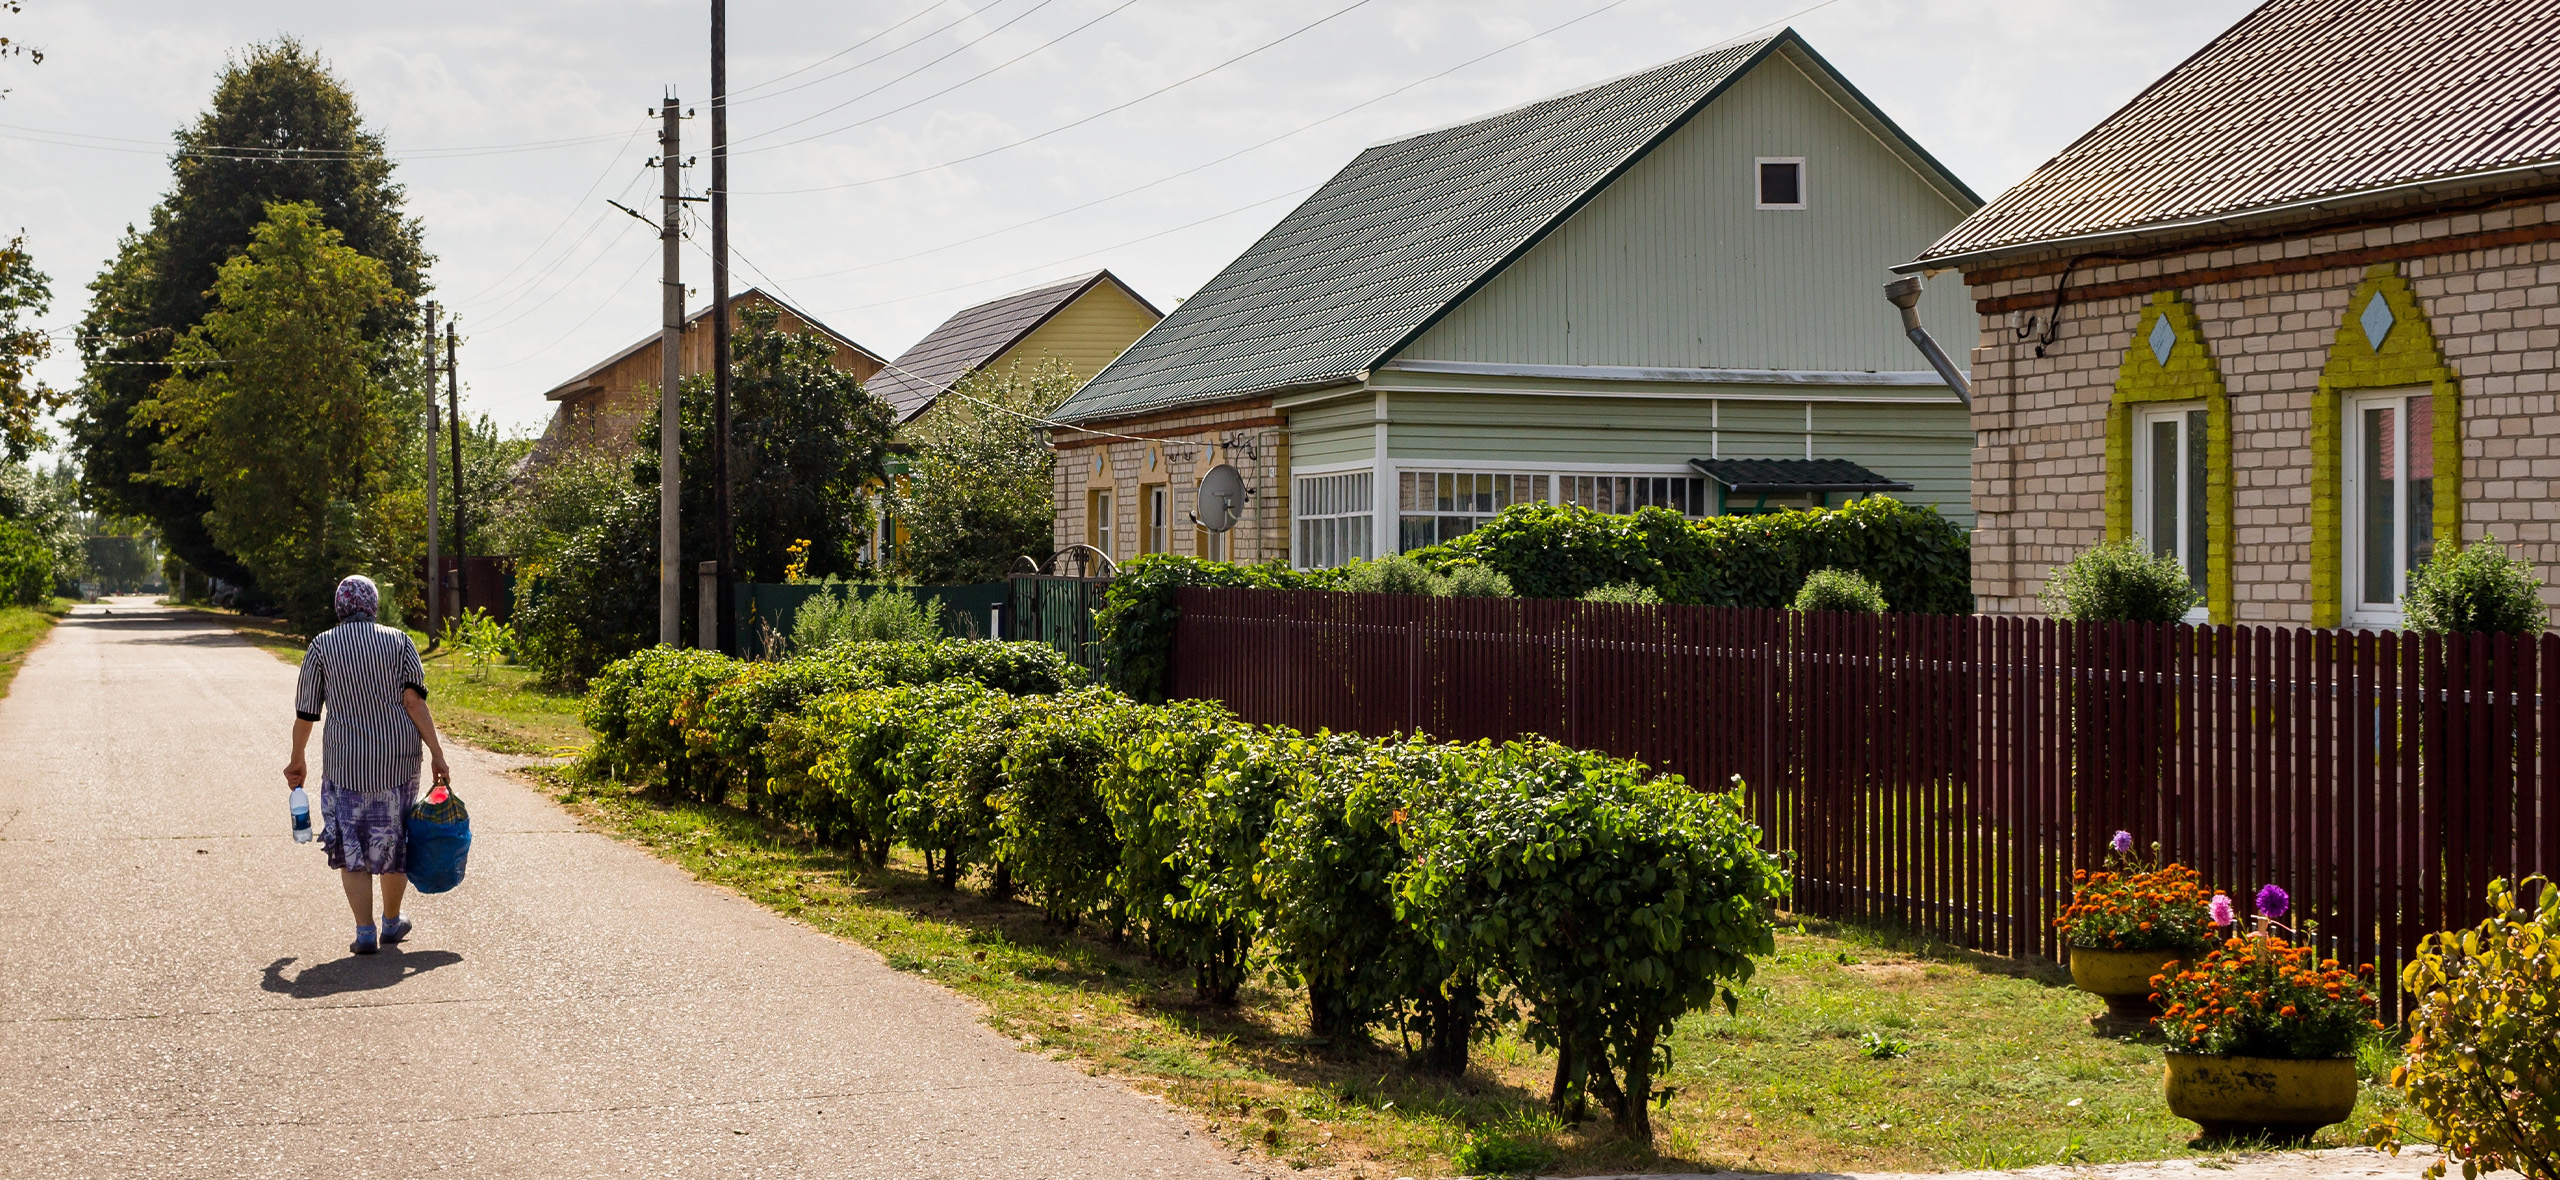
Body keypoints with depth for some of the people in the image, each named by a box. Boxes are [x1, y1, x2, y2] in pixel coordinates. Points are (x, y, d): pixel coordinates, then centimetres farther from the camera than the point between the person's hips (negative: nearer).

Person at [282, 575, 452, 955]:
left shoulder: (322, 646, 0)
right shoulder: (399, 641, 1)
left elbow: (305, 713, 3)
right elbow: (414, 700, -9)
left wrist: (297, 763, 16)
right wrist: (438, 755, -8)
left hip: (347, 764, -1)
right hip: (399, 760, 1)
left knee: (351, 846, 7)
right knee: (394, 841, 17)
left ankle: (365, 932, -1)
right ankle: (391, 923, 30)